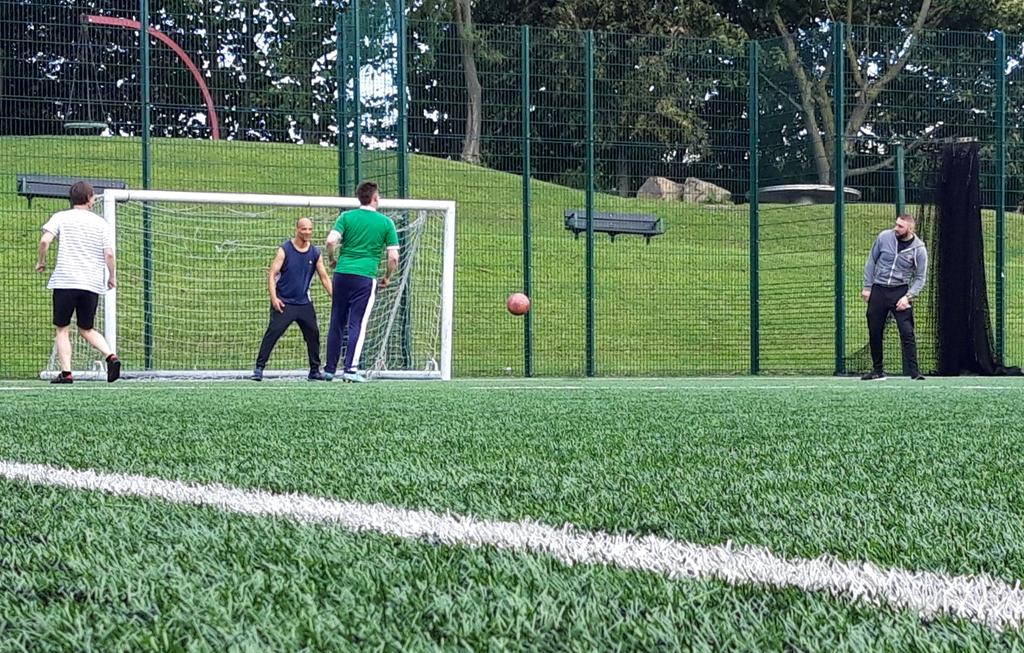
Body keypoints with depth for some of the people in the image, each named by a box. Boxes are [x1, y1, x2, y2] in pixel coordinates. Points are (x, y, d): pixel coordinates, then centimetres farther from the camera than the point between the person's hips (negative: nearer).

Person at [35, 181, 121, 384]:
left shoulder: (60, 217, 4)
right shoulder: (101, 223, 8)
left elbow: (45, 240, -11)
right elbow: (109, 254, -1)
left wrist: (41, 261, 5)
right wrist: (112, 277, 13)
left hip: (65, 281, -2)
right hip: (92, 284, 2)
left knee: (62, 329, 7)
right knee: (86, 329, 15)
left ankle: (66, 372, -5)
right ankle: (110, 356, -8)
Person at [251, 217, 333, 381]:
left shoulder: (315, 253, 5)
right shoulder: (284, 250, -6)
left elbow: (324, 278, 9)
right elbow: (272, 274, -8)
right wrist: (274, 297, -19)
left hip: (304, 303, 4)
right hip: (283, 303, -4)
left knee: (313, 334, 3)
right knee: (273, 332, -15)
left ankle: (315, 371, 16)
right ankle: (259, 368, -12)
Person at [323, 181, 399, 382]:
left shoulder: (346, 217, 5)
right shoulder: (386, 223, 2)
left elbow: (331, 241, -8)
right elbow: (393, 257, -1)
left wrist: (332, 259, 11)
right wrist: (387, 278, 14)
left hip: (342, 275, 2)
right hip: (365, 278, -2)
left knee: (336, 324, 10)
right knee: (357, 324, -1)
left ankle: (330, 369, 15)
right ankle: (351, 369, -10)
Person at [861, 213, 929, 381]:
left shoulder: (919, 249, -9)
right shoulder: (884, 237, -4)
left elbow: (920, 278, -2)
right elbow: (871, 261, 7)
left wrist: (908, 297, -15)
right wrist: (867, 287, 3)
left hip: (900, 291, -2)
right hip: (878, 290, 2)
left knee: (907, 332, -13)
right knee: (874, 333, 6)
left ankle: (914, 371, -11)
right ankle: (877, 370, 19)